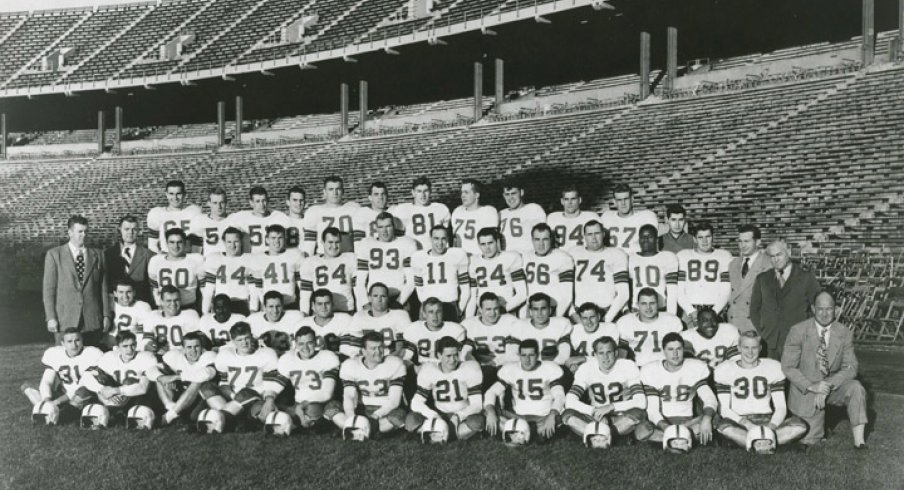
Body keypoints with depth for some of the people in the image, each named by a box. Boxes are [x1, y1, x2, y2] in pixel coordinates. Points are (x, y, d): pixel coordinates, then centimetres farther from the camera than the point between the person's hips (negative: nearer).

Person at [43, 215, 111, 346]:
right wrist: (51, 318, -5)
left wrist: (107, 315, 6)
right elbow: (49, 289, 2)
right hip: (65, 320, -2)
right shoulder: (54, 255, 5)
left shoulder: (97, 255, 11)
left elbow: (103, 288, 11)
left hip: (93, 321, 2)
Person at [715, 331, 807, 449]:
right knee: (724, 426, -38)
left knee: (800, 426, -28)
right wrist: (747, 424, -19)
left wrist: (771, 427, -18)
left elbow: (781, 407, 4)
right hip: (740, 421, -2)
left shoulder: (774, 367, 9)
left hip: (767, 421, 2)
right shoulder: (724, 370, 4)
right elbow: (724, 409, -2)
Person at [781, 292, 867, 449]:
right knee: (809, 440, -4)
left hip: (834, 386, 2)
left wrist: (828, 386, -24)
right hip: (806, 389, -2)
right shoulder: (798, 331, -12)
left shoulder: (844, 334, -6)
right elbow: (787, 367, -12)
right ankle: (815, 424, 32)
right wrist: (811, 386, -25)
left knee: (856, 388, -30)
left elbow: (850, 368, -8)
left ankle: (859, 440, -22)